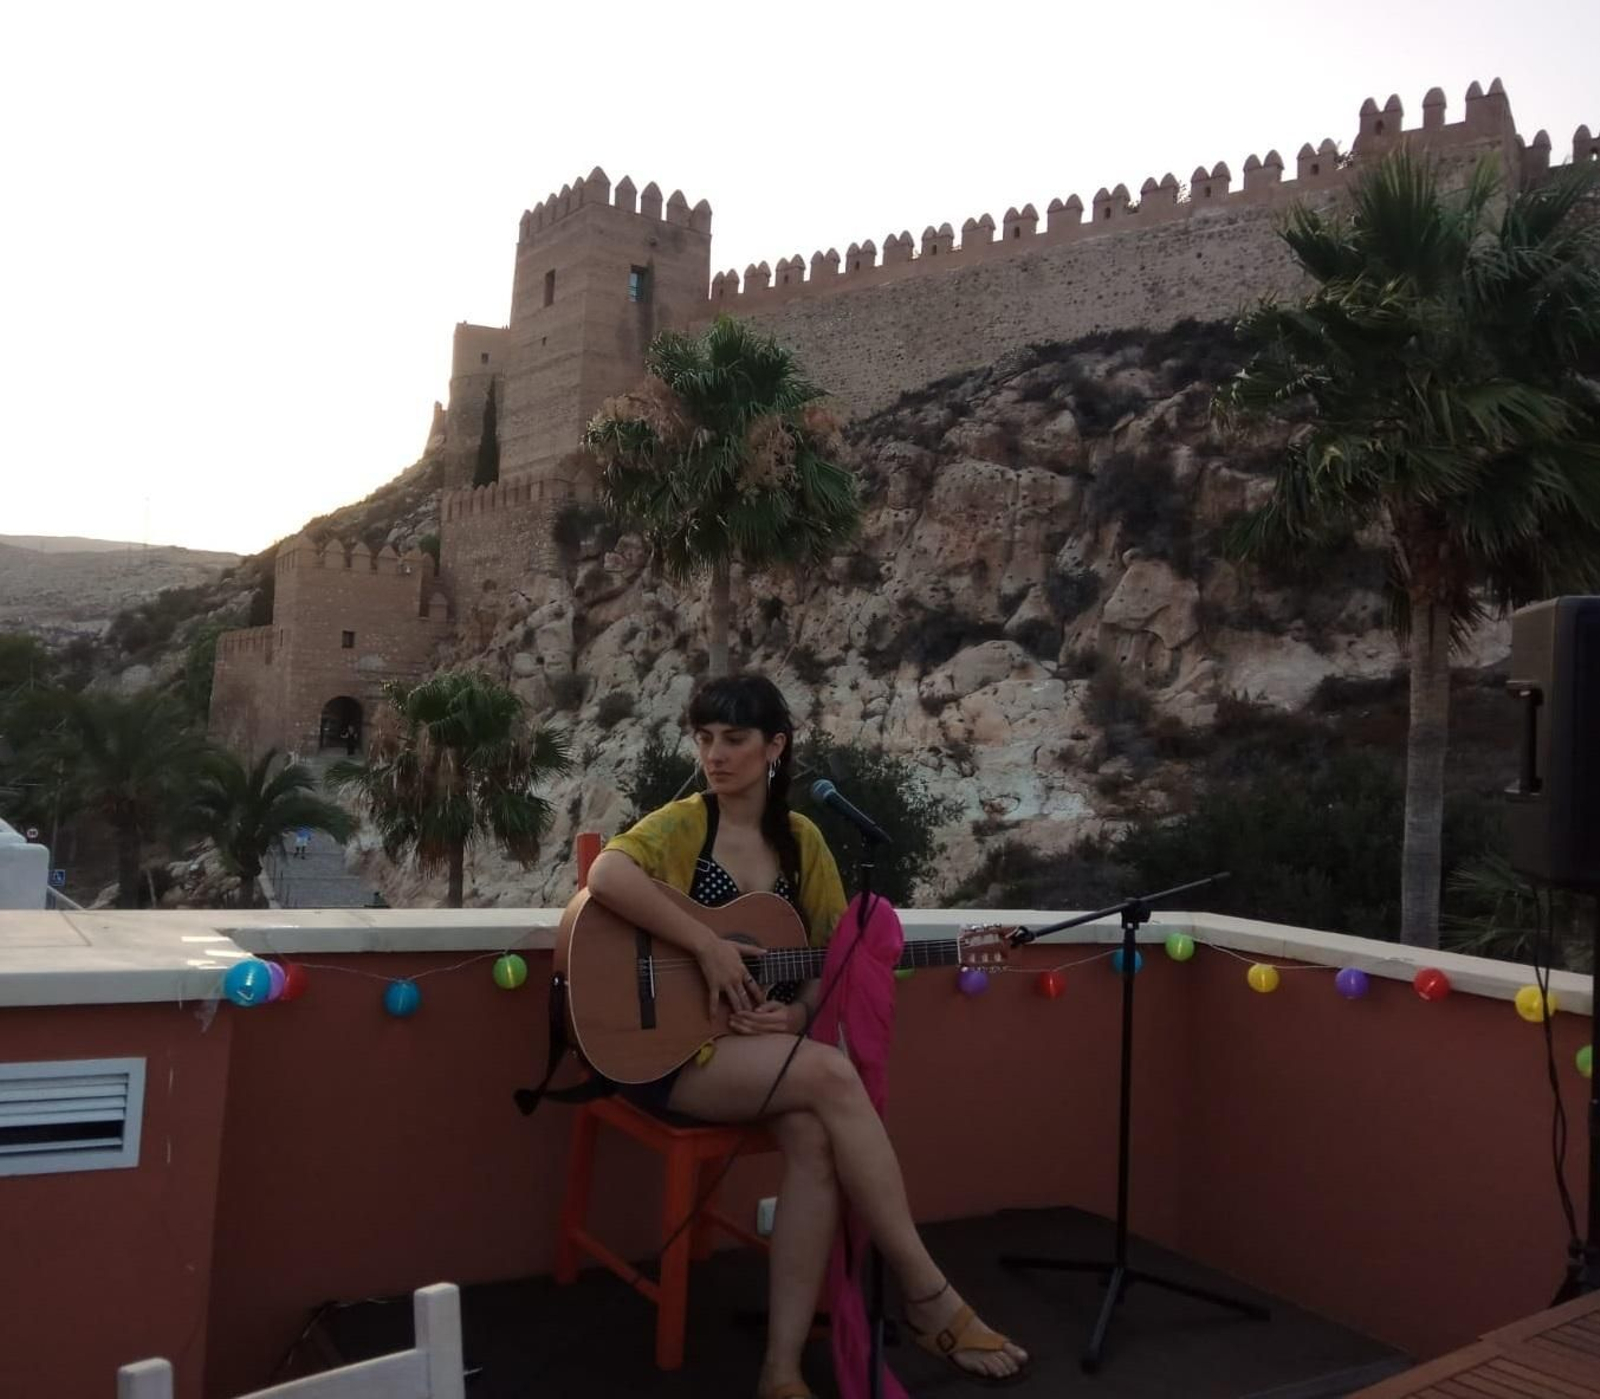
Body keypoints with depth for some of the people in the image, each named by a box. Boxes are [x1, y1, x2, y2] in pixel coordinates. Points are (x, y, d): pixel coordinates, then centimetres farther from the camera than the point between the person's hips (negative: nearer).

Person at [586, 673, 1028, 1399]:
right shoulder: (683, 823, -7)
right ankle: (927, 1294, -16)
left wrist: (800, 1011, -10)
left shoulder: (801, 840, 9)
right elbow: (606, 876, -28)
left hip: (763, 1050, 5)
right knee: (833, 1076, -28)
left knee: (813, 1134, -29)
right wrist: (708, 946, -27)